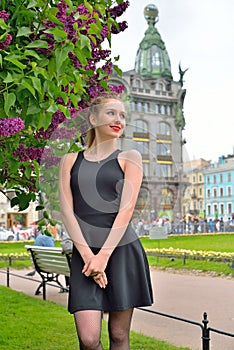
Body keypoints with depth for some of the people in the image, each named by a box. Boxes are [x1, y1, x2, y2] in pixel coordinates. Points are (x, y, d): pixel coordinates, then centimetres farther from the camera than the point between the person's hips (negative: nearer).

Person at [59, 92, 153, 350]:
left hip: (122, 251, -1)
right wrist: (87, 255, -10)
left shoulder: (129, 158, 8)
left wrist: (103, 256, -13)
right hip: (84, 253, 1)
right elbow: (66, 210, 2)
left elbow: (126, 210, -3)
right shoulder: (71, 160, 12)